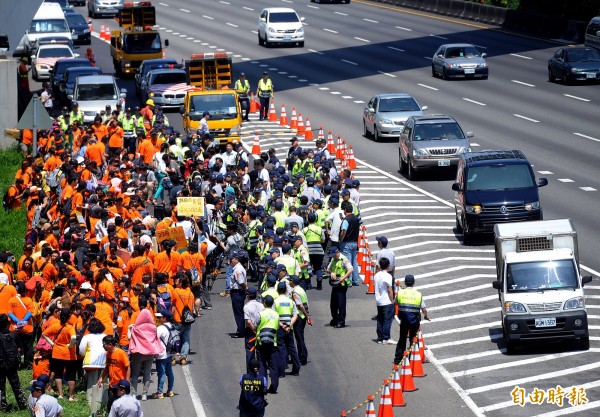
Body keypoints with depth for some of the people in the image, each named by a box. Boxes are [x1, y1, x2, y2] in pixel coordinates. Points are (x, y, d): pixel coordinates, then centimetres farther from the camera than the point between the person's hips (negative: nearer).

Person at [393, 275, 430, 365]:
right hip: (415, 320, -1)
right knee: (413, 339, 9)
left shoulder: (400, 293, -2)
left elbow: (396, 304, 14)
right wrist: (426, 316, 21)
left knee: (402, 338, 12)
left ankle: (398, 359, 14)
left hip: (404, 320, 1)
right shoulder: (418, 294, -3)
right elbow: (423, 308, 1)